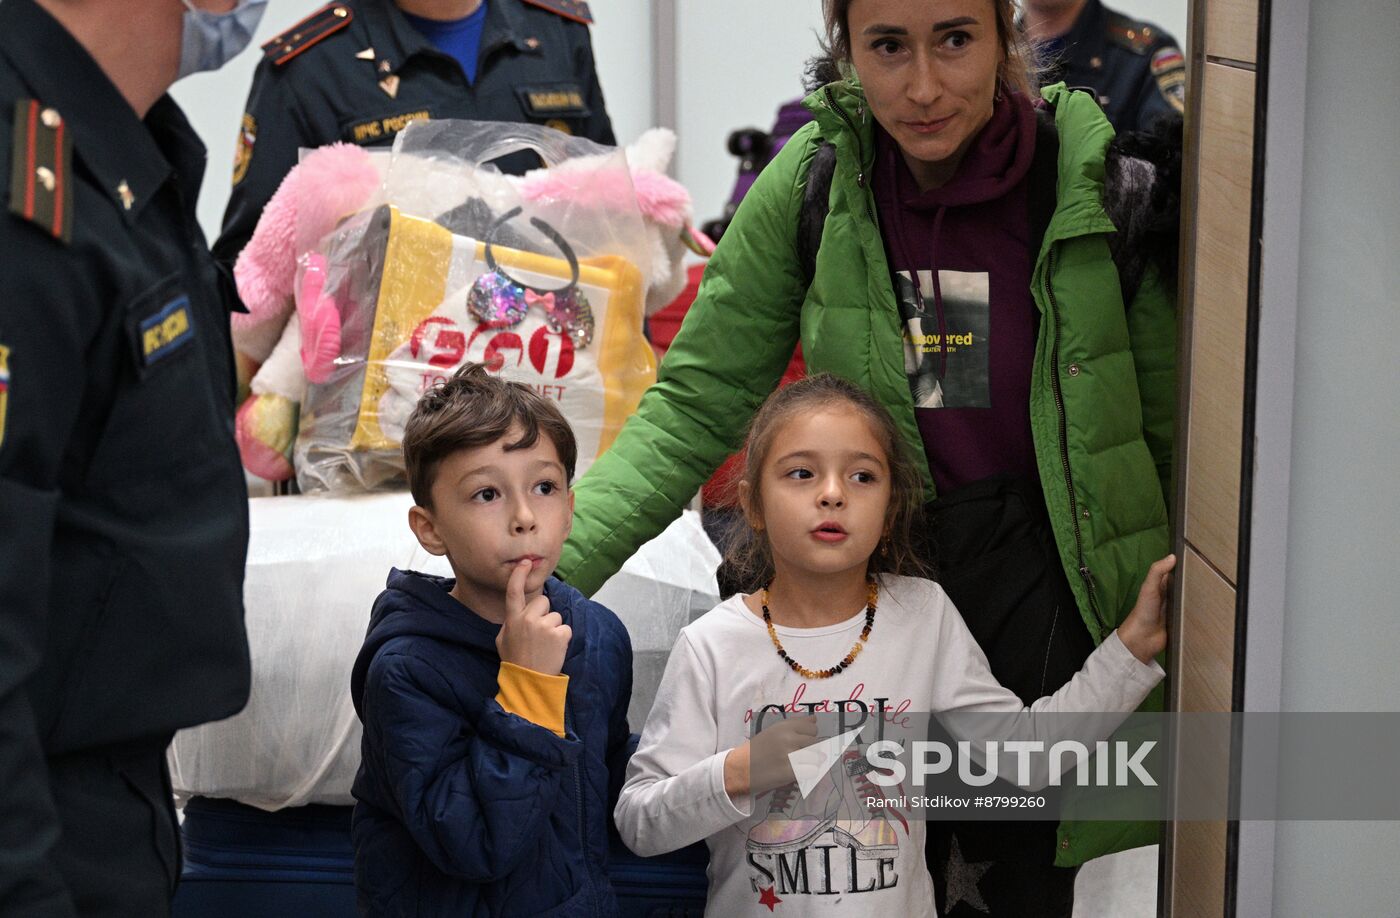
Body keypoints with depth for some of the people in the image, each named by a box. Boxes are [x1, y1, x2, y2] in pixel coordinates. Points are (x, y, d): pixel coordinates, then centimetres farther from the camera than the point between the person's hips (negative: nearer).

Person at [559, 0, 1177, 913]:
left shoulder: (1102, 187, -13)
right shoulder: (816, 179, -9)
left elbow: (1169, 437, -2)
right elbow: (698, 401, -5)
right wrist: (552, 563, -16)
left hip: (1046, 590, -1)